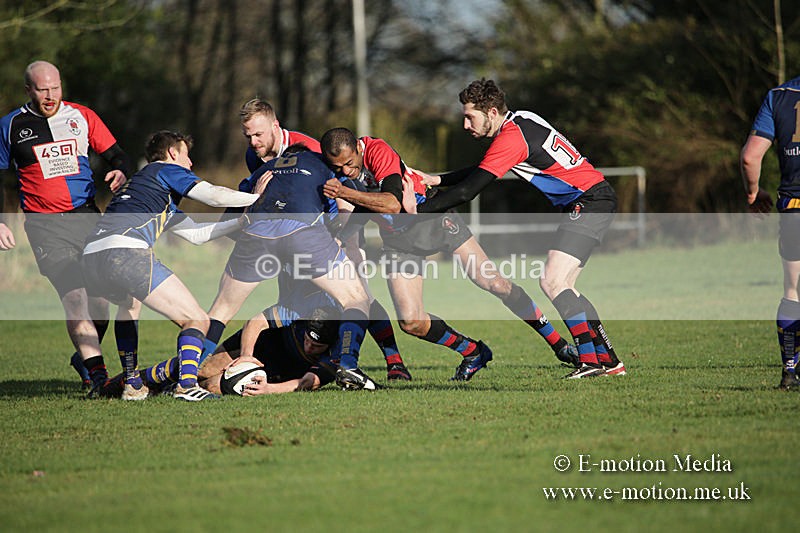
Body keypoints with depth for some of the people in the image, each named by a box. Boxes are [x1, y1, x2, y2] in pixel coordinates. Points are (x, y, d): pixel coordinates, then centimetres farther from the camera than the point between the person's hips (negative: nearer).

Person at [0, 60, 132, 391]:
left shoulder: (81, 117, 9)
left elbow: (115, 155, 13)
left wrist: (120, 172, -10)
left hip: (86, 216, 3)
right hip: (44, 224, -3)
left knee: (100, 296, 0)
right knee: (74, 296, -17)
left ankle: (85, 357, 24)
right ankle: (95, 369, -19)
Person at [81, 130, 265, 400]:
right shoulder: (166, 170, 16)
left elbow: (196, 234, 43)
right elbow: (213, 195, 0)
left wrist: (243, 220, 45)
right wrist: (257, 197, 15)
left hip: (91, 256, 9)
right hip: (127, 252, -9)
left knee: (129, 303, 41)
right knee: (197, 320, -1)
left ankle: (132, 385, 32)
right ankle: (187, 384, -23)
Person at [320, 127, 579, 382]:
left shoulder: (378, 151, -27)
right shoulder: (332, 173, -11)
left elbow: (393, 204, -40)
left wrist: (345, 193, -46)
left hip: (433, 220, -4)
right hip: (397, 241, 4)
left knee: (494, 283, -7)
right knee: (410, 321, -12)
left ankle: (556, 341, 9)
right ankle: (473, 352, 13)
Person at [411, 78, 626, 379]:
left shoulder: (511, 138, -18)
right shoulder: (521, 120, 12)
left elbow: (467, 191, -19)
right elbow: (483, 171, 25)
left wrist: (419, 210, -12)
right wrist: (438, 180, 18)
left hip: (590, 201, -10)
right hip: (593, 199, 10)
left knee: (552, 282, -16)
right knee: (561, 286, 10)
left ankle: (592, 360, -20)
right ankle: (607, 360, 10)